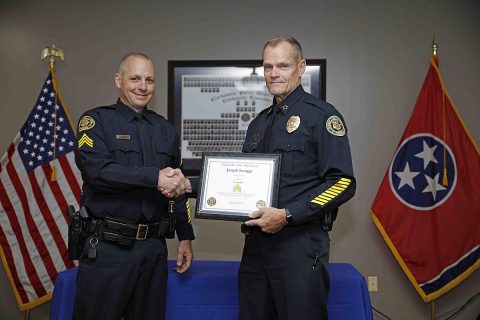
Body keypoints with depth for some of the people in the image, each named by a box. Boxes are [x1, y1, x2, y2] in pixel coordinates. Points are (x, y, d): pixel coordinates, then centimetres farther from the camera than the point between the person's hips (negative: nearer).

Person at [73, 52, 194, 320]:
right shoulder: (97, 121, -2)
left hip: (154, 248, 4)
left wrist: (186, 237, 13)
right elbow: (97, 171, -18)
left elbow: (177, 186, 15)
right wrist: (155, 177, -23)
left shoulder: (165, 129, 12)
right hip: (107, 248, -4)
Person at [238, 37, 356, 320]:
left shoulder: (322, 115, -5)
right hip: (256, 242, 7)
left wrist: (287, 215, -20)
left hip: (300, 243, -7)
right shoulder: (259, 123, 17)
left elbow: (343, 183, -14)